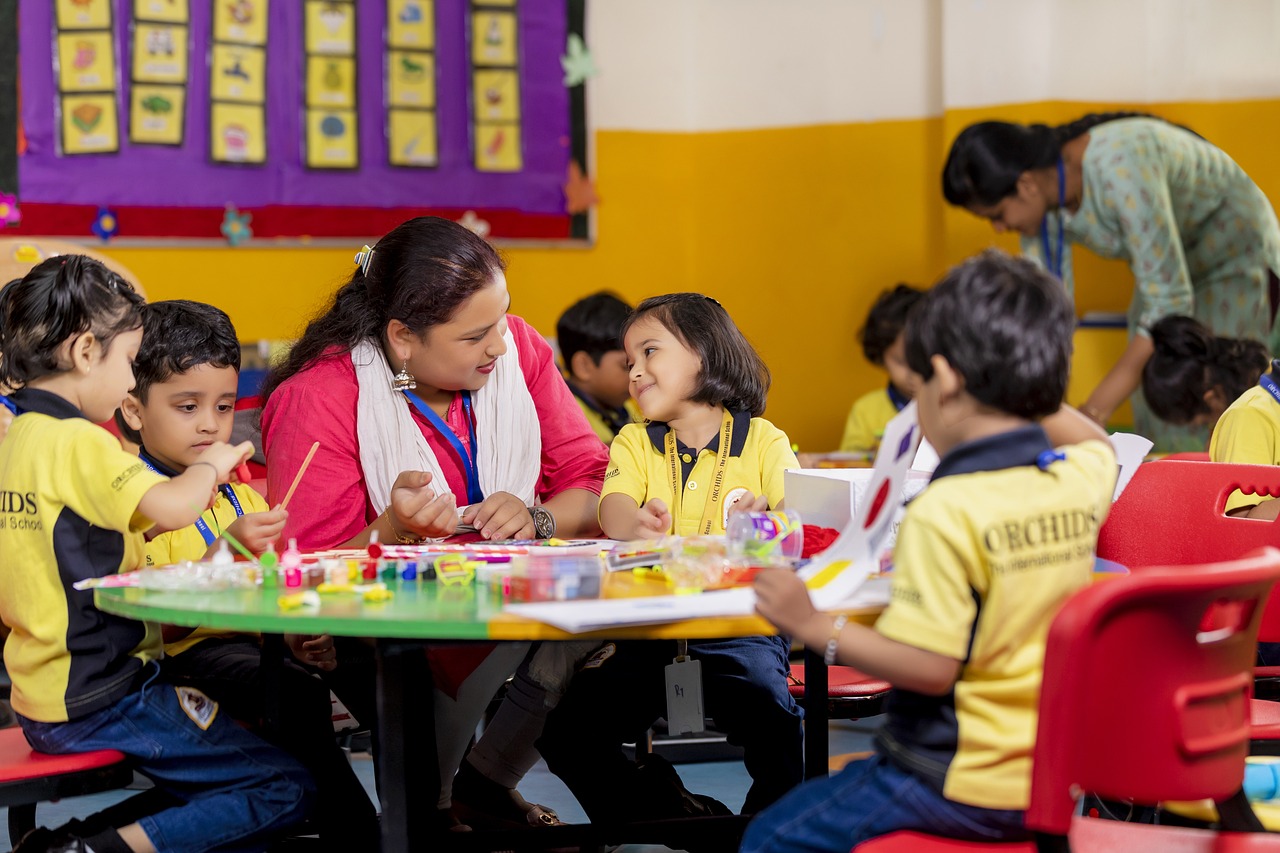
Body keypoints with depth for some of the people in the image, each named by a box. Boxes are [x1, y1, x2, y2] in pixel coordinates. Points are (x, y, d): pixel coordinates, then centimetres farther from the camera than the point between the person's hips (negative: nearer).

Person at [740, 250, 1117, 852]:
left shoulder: (944, 512, -23)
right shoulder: (1084, 478, -1)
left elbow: (929, 668, -25)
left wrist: (813, 626, -18)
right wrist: (1028, 389, 19)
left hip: (964, 787, -8)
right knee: (847, 781, 29)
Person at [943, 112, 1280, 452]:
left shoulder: (1118, 168, -36)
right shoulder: (1042, 205, -15)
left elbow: (1170, 300, -36)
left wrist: (1094, 411, -36)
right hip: (1167, 271, 7)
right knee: (1158, 434, 3)